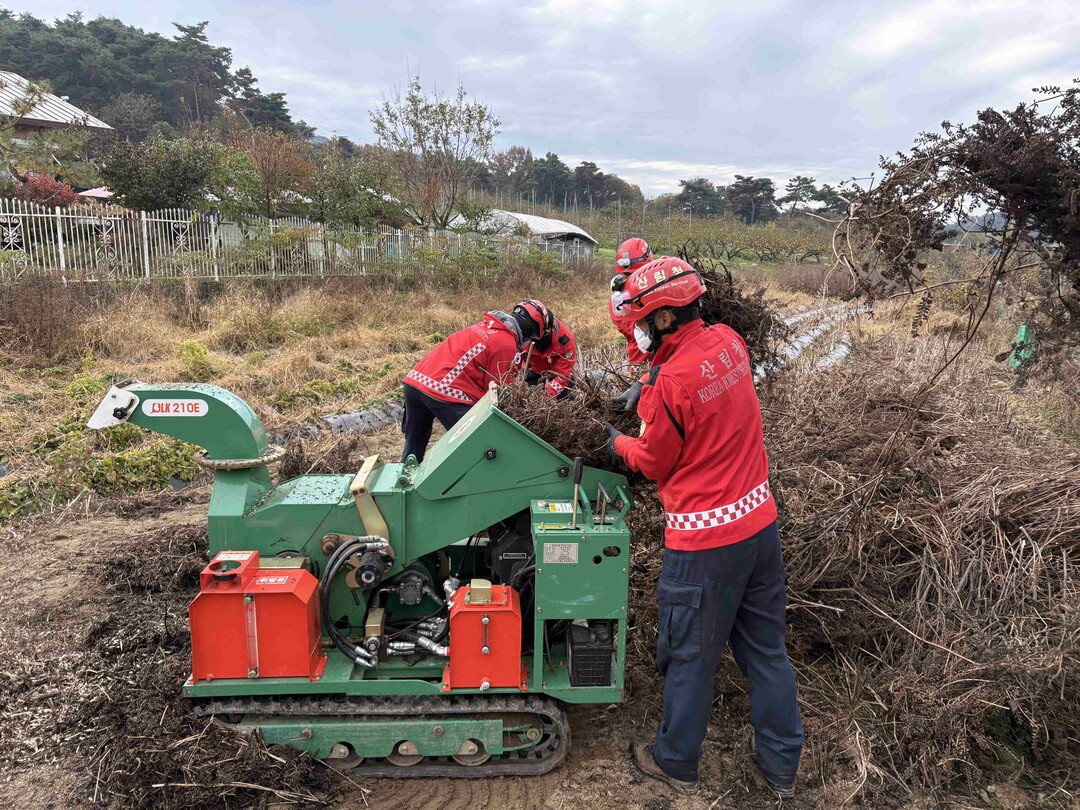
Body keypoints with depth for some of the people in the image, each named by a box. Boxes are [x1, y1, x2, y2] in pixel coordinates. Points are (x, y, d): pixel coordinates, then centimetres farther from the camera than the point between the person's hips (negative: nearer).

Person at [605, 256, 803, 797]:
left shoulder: (673, 382, -23)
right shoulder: (729, 342, -2)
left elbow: (654, 463, -7)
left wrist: (619, 444, 10)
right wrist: (650, 387, 13)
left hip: (705, 542, -7)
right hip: (760, 523, 8)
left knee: (691, 657, 12)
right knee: (766, 649, 20)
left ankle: (676, 764, 33)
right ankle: (781, 767, 36)